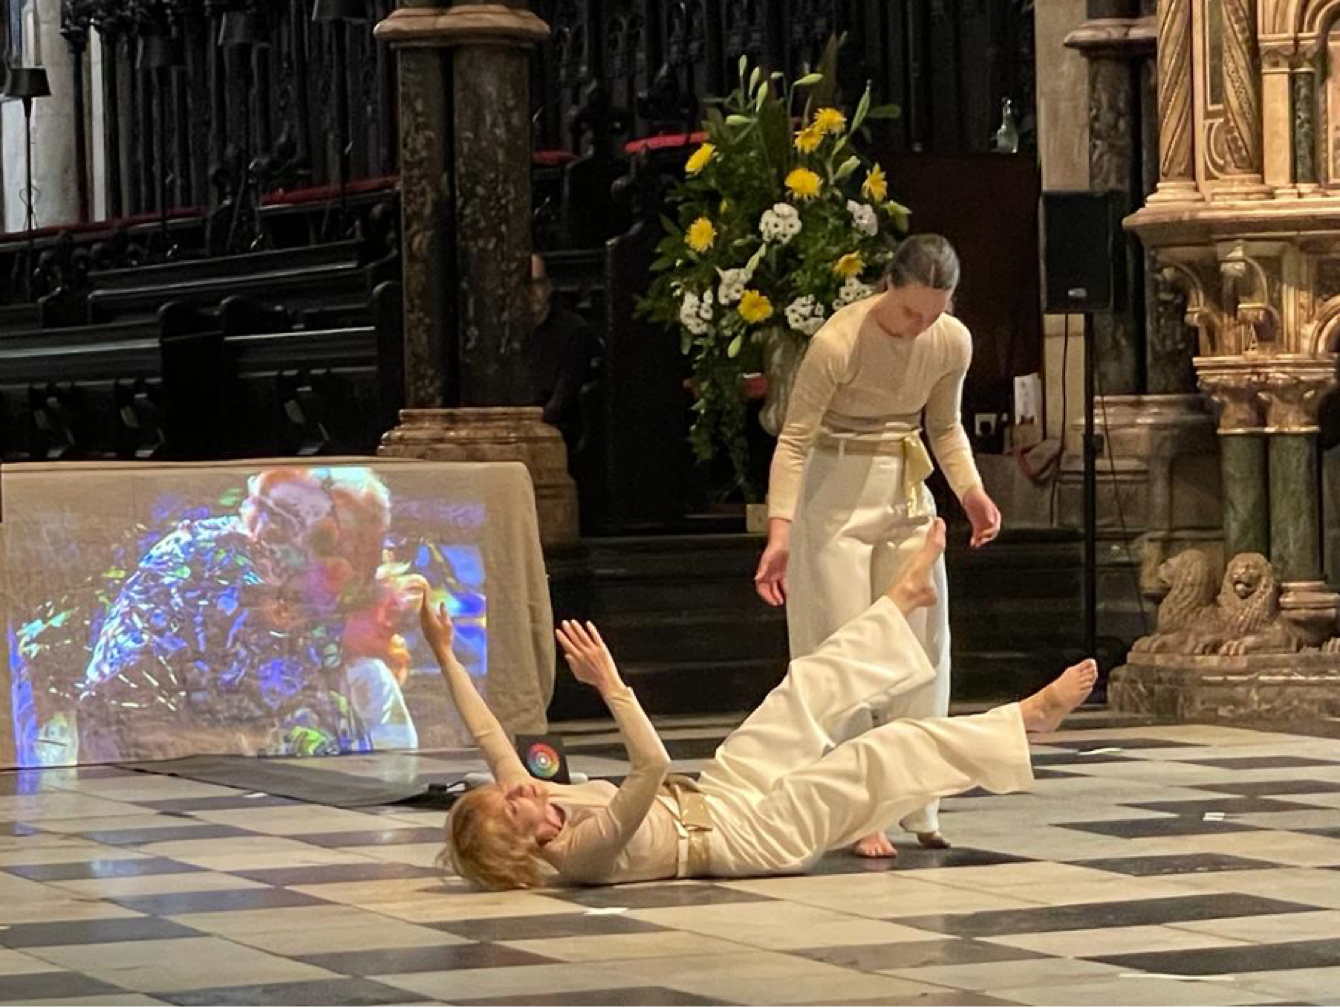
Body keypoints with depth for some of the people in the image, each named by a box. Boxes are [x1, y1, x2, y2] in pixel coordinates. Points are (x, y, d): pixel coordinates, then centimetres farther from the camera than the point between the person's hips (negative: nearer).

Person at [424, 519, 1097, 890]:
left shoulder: (538, 812, -12)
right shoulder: (582, 853, -36)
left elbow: (488, 737, -3)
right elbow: (652, 766, -46)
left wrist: (445, 655, -4)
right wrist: (609, 685, -45)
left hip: (713, 799, 8)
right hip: (754, 833, -8)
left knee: (809, 690, 12)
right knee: (891, 751, -10)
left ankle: (904, 597, 34)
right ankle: (1030, 718, 6)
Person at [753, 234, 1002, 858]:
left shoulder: (952, 343, -6)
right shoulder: (839, 343, -23)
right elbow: (794, 442, -22)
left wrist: (971, 491, -5)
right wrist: (780, 532, -31)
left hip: (907, 495, 6)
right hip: (837, 497, -6)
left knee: (921, 647, 5)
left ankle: (916, 805, 14)